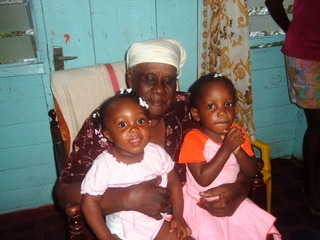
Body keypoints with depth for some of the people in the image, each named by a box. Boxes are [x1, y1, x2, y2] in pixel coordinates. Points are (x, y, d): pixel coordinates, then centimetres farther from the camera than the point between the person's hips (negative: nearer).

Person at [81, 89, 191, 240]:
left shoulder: (157, 153, -10)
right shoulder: (104, 165, -21)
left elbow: (173, 182, 3)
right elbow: (89, 202, -13)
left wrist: (178, 216, -1)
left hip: (158, 222, 3)